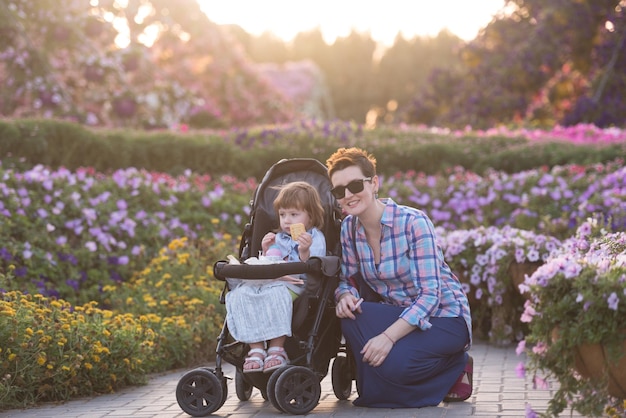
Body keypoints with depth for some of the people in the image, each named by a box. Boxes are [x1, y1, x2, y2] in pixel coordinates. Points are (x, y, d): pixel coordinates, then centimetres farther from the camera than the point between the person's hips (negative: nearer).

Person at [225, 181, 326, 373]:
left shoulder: (315, 238, 10)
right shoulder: (277, 239, 28)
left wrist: (305, 251, -21)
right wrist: (265, 251, 7)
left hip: (294, 284, -6)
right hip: (262, 282, 6)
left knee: (276, 293, -41)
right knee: (240, 294, -26)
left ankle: (276, 349, -33)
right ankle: (256, 348, -30)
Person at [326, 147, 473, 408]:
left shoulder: (413, 222, -21)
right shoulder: (349, 228, -2)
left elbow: (429, 295, -24)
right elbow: (348, 279, 3)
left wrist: (389, 336, -35)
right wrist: (345, 296, -24)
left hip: (444, 317, -5)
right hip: (396, 314, 5)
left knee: (393, 364, -31)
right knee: (350, 313, -25)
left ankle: (454, 366, 1)